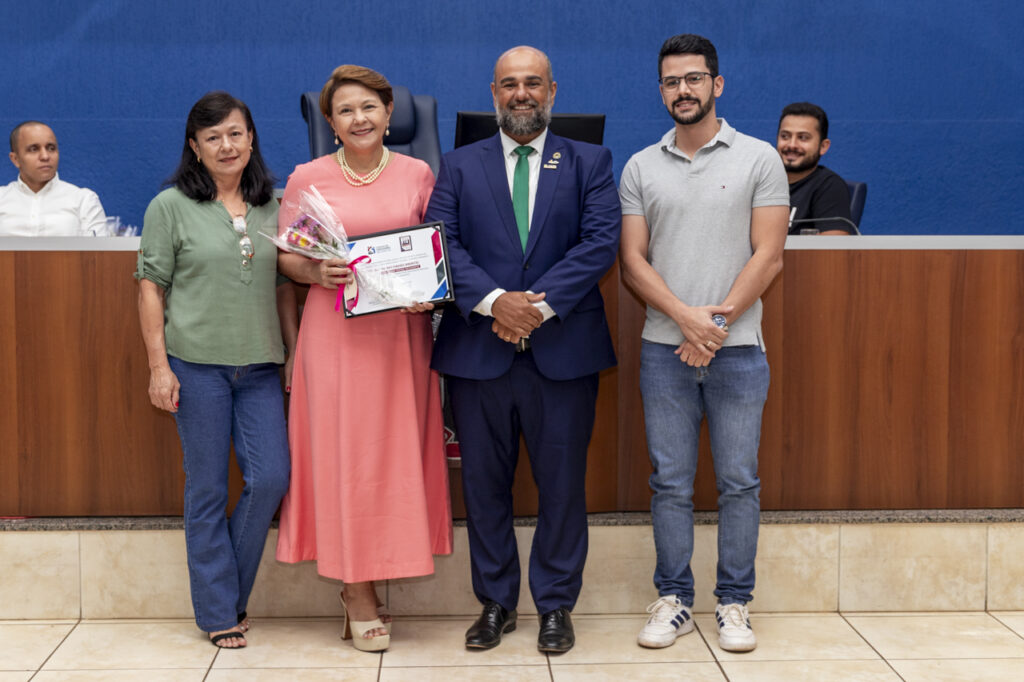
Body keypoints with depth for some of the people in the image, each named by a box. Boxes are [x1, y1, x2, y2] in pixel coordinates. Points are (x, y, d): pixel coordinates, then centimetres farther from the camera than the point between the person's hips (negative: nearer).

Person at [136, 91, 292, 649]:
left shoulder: (274, 206, 9)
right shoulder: (170, 206, 0)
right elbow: (151, 288, -1)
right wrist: (158, 366, -7)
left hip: (260, 365, 3)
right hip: (197, 363, -3)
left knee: (270, 479, -2)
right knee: (207, 489, 4)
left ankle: (230, 590, 20)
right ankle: (219, 613, 16)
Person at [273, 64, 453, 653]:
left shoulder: (417, 174, 8)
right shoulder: (307, 178, 4)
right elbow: (285, 255, 6)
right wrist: (316, 272, -14)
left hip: (403, 332, 2)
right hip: (337, 332, -2)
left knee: (397, 450, 3)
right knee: (344, 452, -2)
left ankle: (363, 585, 17)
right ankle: (358, 592, 8)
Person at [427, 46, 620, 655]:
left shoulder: (590, 163, 8)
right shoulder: (460, 166, 11)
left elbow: (601, 240, -5)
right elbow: (442, 243, -1)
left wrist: (541, 304, -15)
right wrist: (494, 300, -17)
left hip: (563, 348, -1)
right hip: (478, 349, 1)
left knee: (562, 484, 5)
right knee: (485, 484, 8)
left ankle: (556, 605, 19)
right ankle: (496, 603, 22)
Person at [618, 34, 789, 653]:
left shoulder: (758, 159, 2)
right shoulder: (641, 167, 9)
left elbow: (768, 257, -3)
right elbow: (633, 261, 2)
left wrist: (717, 323, -11)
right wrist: (685, 316, -12)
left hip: (736, 348, -2)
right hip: (664, 348, 2)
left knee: (739, 481, 4)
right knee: (671, 482, 6)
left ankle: (734, 603, 15)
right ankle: (674, 600, 17)